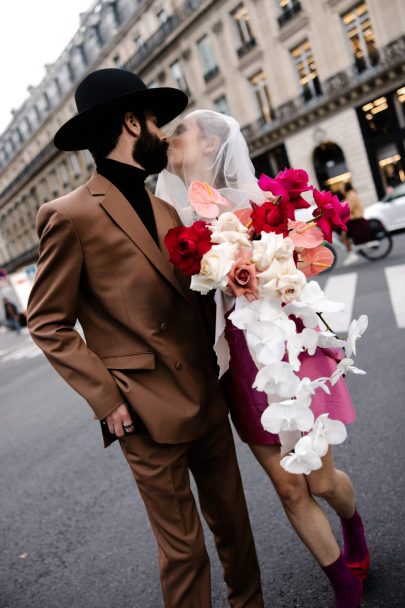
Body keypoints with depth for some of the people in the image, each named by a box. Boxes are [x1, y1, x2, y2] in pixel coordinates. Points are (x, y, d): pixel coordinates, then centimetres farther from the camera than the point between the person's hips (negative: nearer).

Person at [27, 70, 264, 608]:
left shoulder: (165, 211, 10)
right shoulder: (71, 215, -10)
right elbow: (47, 324, -8)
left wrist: (214, 358, 4)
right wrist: (107, 398, -14)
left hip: (209, 397, 7)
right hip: (150, 414, -6)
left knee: (233, 521, 21)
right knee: (183, 549, 10)